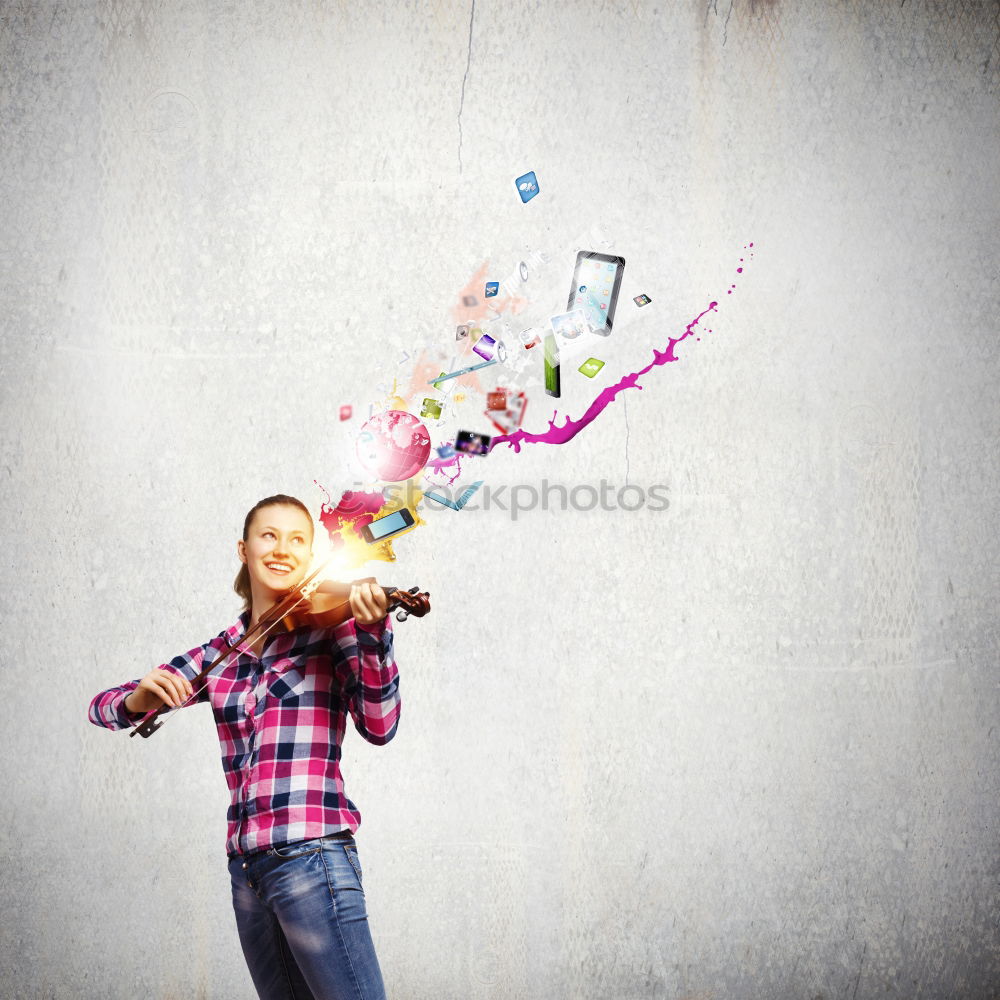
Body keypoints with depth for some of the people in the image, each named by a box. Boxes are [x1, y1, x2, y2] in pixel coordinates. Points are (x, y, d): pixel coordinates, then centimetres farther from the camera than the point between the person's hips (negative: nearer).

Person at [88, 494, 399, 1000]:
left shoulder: (330, 626, 0)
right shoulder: (219, 655, 11)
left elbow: (379, 725, -12)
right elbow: (102, 706, 12)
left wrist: (373, 633, -27)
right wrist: (139, 699, -11)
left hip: (311, 854, -5)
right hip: (246, 866, 5)